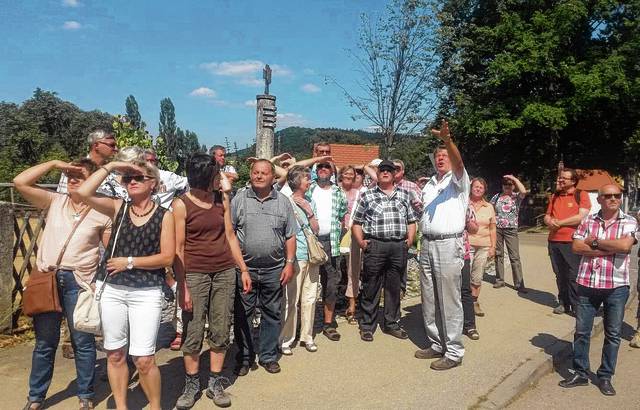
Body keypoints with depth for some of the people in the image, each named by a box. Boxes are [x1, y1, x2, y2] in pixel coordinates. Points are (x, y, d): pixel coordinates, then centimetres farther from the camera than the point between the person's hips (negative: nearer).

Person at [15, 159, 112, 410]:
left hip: (78, 281, -2)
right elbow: (20, 182, -1)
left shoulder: (102, 214, 1)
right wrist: (54, 164, -2)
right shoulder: (54, 202, 7)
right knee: (45, 342, 13)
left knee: (83, 342, 7)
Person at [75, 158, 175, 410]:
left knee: (144, 360, -4)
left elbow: (167, 257, -7)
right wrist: (110, 166, -7)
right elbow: (82, 193, -11)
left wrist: (129, 262, -9)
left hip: (147, 293, -3)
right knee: (115, 354, 14)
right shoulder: (118, 208, 5)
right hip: (112, 290, 3)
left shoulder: (164, 215, -1)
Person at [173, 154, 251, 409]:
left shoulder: (221, 198, 8)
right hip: (194, 274, -3)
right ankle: (191, 385, 21)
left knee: (220, 332, 8)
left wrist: (243, 269, 9)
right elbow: (178, 248, -6)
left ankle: (215, 384, 22)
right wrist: (182, 286, -11)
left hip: (225, 272, 4)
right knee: (193, 333, 3)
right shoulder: (181, 204, -4)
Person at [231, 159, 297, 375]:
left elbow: (290, 236, 7)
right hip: (244, 267, -1)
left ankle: (268, 356, 26)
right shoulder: (239, 199, 1)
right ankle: (245, 356, 23)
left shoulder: (283, 202, 6)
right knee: (242, 314, 7)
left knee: (272, 314, 10)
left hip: (274, 269, 1)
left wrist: (289, 263, 1)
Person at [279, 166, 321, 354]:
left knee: (310, 298, 11)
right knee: (291, 300, -4)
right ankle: (285, 340, 8)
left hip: (312, 256, 6)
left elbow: (315, 229, 6)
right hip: (295, 257, -6)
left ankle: (307, 336, 23)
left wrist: (309, 211, -5)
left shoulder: (310, 203, 12)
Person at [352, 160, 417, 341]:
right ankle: (367, 326, 14)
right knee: (371, 287, 3)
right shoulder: (367, 195, 6)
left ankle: (391, 323, 25)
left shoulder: (404, 195, 14)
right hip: (375, 245, -2)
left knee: (394, 287, 12)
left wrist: (410, 239, 4)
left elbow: (411, 220, 15)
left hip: (399, 247, 3)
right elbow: (357, 222, 6)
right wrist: (360, 241, -4)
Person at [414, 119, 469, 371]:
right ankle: (437, 345, 25)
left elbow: (458, 161, -24)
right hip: (427, 244, 7)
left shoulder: (458, 180, -1)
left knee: (449, 302, -3)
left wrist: (447, 139, -39)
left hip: (448, 245, -7)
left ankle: (454, 352, 8)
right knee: (430, 300, 12)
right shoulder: (429, 184, 19)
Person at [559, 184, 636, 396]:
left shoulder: (629, 222, -1)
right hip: (587, 284, 1)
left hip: (616, 286, -1)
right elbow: (576, 247, -7)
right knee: (581, 331, 8)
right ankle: (580, 373, 23)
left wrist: (595, 242, -10)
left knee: (613, 334, 9)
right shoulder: (588, 221, 4)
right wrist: (609, 250, -14)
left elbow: (625, 245, -18)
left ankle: (605, 377, 25)